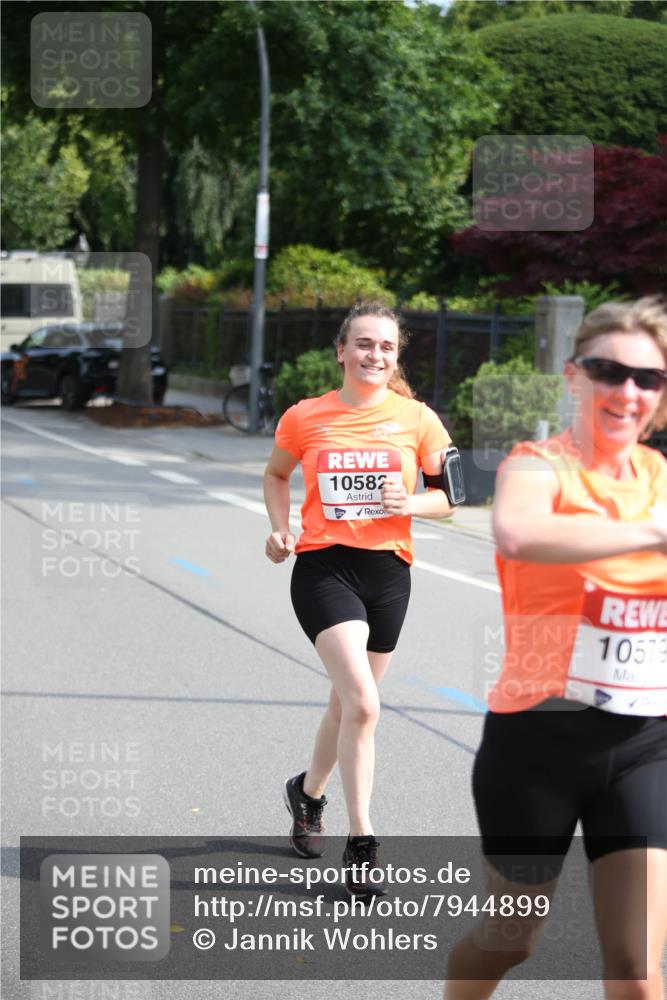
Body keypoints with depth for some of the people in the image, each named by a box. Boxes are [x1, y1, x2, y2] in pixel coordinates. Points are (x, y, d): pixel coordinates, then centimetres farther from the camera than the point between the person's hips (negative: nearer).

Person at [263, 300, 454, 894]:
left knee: (349, 702, 15)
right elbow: (276, 474, 19)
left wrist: (410, 503, -14)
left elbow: (454, 496, 6)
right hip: (323, 567, -3)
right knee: (362, 703, -18)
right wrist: (281, 530, 2)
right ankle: (361, 843, -12)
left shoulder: (417, 418, 1)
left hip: (388, 571, 3)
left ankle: (309, 791, 44)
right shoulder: (305, 418, 0)